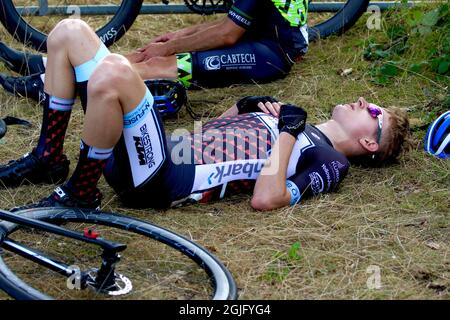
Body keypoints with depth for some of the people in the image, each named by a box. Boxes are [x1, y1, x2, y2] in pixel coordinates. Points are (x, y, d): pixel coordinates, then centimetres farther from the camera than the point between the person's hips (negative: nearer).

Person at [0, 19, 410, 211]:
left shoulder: (328, 160, -1)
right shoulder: (298, 122, 24)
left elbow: (264, 198, -20)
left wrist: (288, 132, -12)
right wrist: (246, 105, 16)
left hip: (158, 180, -9)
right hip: (167, 145, 9)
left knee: (111, 72, -36)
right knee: (70, 31, 5)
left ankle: (79, 194, -14)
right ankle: (49, 158, 10)